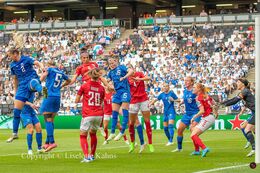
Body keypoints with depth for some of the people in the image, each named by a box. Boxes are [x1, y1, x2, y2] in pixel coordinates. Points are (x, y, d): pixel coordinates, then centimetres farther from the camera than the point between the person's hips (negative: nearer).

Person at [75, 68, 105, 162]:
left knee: (83, 136, 4)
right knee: (93, 133, 25)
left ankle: (87, 156, -15)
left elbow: (76, 101, 4)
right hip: (99, 114, 4)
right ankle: (92, 155, 34)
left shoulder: (84, 86, -3)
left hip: (88, 115, -4)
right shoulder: (101, 88, 4)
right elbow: (101, 103, 13)